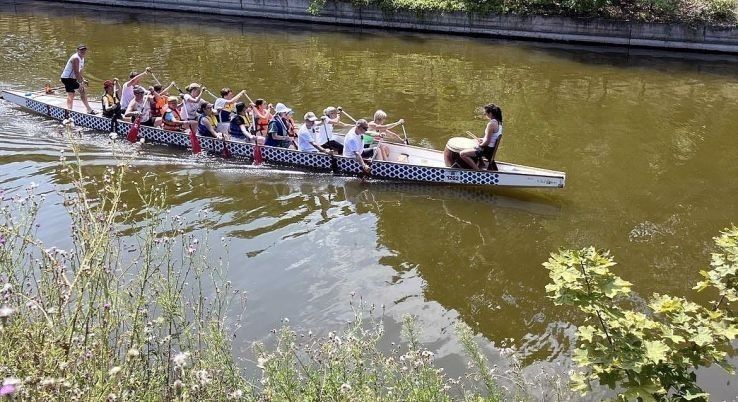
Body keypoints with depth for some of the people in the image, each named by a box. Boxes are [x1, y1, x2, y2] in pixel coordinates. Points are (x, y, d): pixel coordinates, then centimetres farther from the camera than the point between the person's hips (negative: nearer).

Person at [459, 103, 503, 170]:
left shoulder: (491, 124, -25)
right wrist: (482, 139, 11)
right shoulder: (498, 122, 5)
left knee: (462, 154, -13)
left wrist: (480, 145, -8)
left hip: (487, 149, -10)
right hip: (492, 148, 10)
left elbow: (487, 142, -25)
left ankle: (478, 171, -9)